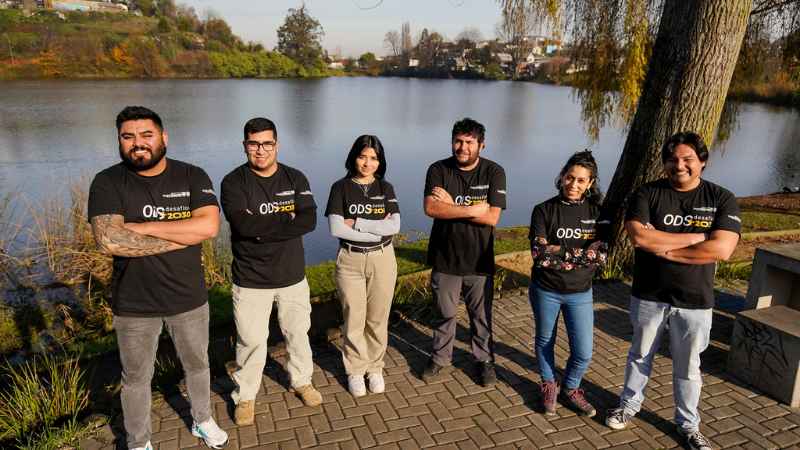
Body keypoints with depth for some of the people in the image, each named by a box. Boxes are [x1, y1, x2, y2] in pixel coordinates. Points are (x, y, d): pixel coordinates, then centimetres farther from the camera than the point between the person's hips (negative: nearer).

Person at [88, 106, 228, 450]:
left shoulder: (192, 177, -7)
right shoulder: (107, 183, -10)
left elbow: (209, 226, -23)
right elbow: (109, 241, -25)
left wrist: (141, 227, -23)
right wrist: (182, 238, -22)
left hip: (189, 299, 1)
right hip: (134, 306, -1)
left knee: (197, 365, 21)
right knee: (136, 378, 17)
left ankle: (202, 421, 48)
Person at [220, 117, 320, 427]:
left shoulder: (295, 179, -1)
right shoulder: (234, 182, -8)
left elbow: (310, 220, -15)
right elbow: (242, 223, -25)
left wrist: (262, 229, -21)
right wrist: (286, 219, -19)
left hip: (292, 277, 3)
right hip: (250, 281, -2)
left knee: (298, 333, 18)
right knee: (251, 340, 7)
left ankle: (301, 382, 41)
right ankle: (245, 396, 30)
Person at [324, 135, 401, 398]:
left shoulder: (385, 188, 3)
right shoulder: (341, 188, -2)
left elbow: (394, 225, -10)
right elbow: (335, 228, -15)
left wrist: (355, 223, -15)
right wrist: (376, 230, -16)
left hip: (382, 260, 2)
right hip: (350, 260, -1)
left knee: (378, 319, 10)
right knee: (354, 319, 5)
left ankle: (375, 368, 29)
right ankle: (355, 371, 24)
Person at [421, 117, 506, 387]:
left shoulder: (494, 173, -6)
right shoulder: (438, 170, -5)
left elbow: (492, 217, -16)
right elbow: (430, 208, -21)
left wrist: (450, 205, -17)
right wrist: (472, 209, -23)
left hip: (480, 261, 0)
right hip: (444, 259, 1)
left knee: (481, 315, 13)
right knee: (445, 313, 15)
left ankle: (484, 360, 34)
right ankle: (440, 357, 36)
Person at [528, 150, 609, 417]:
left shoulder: (598, 212, -5)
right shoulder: (544, 210, -10)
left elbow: (601, 255, -14)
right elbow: (539, 254, -18)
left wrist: (560, 251, -20)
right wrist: (580, 255, -20)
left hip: (580, 293, 1)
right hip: (545, 291, -1)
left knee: (583, 353, 4)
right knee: (545, 341, 18)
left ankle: (570, 390, 33)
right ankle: (548, 386, 42)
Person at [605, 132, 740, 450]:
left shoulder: (722, 200, -6)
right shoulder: (647, 194, -6)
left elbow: (721, 249, -19)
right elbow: (638, 236, -22)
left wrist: (661, 247, -19)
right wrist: (696, 237, -18)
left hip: (695, 300, 0)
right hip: (648, 295, 0)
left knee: (688, 367, 15)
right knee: (640, 355, 18)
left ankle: (688, 424, 36)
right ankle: (629, 406, 39)